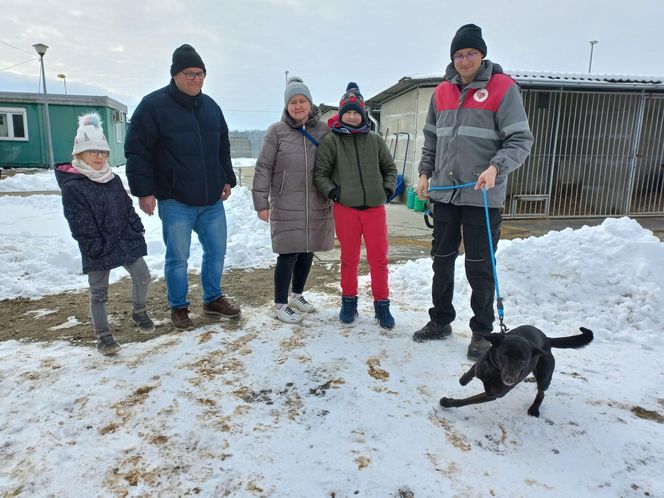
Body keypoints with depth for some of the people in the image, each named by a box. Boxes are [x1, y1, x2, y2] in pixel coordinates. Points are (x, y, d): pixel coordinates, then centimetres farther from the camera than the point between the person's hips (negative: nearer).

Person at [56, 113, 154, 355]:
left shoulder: (114, 180, 8)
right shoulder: (72, 187, -13)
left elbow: (128, 208, 12)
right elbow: (80, 226, -16)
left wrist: (136, 233, 3)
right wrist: (97, 250, -18)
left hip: (126, 241, 6)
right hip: (98, 250, -5)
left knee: (142, 276, 10)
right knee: (99, 292, 6)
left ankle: (139, 312, 35)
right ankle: (102, 335, 19)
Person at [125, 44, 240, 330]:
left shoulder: (210, 106, 11)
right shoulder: (153, 105, -8)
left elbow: (223, 147, 20)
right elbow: (137, 151, -10)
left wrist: (227, 179, 16)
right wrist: (144, 191, -13)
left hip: (212, 199, 6)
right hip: (175, 201, -5)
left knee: (216, 252, 13)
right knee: (178, 257, 4)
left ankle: (213, 299, 31)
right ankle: (178, 308, 23)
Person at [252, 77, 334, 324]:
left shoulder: (324, 130, 5)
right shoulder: (277, 131, -2)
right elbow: (263, 168, -3)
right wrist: (261, 202, -7)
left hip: (317, 206, 4)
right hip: (286, 206, -3)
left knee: (307, 251, 12)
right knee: (288, 254, -3)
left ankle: (297, 294, 33)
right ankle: (280, 304, 14)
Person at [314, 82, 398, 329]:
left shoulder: (375, 140, 8)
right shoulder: (331, 140, 1)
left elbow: (389, 168, 16)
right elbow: (320, 172, 2)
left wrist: (387, 189, 2)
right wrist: (332, 192, -11)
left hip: (375, 207, 2)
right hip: (345, 208, -1)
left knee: (379, 259, 4)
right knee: (349, 259, 10)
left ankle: (382, 304, 17)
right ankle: (349, 301, 26)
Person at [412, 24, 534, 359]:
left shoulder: (503, 89, -5)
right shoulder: (442, 92, 10)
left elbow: (521, 140, -8)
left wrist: (496, 168, -23)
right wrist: (425, 172, 9)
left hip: (482, 196, -5)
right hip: (444, 193, 5)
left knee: (479, 267, 2)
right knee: (442, 260, 13)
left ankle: (482, 331, 19)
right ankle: (440, 320, 29)